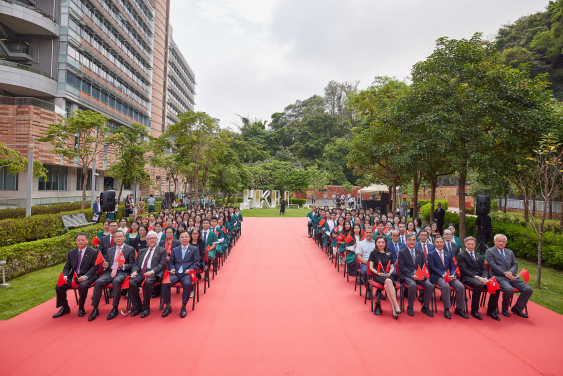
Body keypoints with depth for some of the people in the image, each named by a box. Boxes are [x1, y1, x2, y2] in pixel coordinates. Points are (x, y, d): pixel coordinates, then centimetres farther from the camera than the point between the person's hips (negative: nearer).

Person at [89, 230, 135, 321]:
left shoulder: (130, 249, 9)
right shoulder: (110, 250, 24)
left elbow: (132, 264, 2)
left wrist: (123, 266, -16)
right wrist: (105, 265, 2)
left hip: (122, 272, -4)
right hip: (109, 272, 5)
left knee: (116, 281, -36)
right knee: (98, 282, -25)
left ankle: (115, 309, -25)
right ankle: (95, 309, -17)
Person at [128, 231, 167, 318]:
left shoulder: (162, 250, 12)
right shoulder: (142, 251, 27)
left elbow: (162, 264, 0)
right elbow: (135, 264, 20)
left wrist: (152, 271, -17)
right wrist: (134, 271, -4)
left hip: (153, 274, -4)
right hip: (140, 273, 4)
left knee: (148, 282, -36)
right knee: (131, 282, -26)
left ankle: (146, 307, -18)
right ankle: (137, 307, -8)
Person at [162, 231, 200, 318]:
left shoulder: (194, 249, 13)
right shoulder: (175, 250, 24)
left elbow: (196, 263, 5)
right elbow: (171, 262, 21)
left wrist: (190, 269, -13)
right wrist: (172, 269, -1)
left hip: (187, 273, -3)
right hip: (176, 273, 3)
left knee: (187, 284, -36)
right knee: (165, 283, -27)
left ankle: (183, 307, -18)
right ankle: (168, 306, -10)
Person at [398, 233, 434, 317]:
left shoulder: (420, 252, 17)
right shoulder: (402, 252, 4)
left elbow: (424, 265, 12)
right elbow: (401, 267, -5)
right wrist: (412, 275, -18)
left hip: (420, 276, 4)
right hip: (406, 276, -4)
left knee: (430, 286, -23)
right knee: (413, 285, -34)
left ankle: (425, 307, -1)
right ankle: (410, 307, -11)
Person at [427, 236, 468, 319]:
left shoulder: (449, 254, 22)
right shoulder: (431, 254, 7)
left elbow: (453, 266, 14)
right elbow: (433, 267, -4)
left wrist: (452, 275, -8)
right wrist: (443, 275, -18)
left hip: (450, 276, 5)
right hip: (437, 277, -4)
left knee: (461, 287, -22)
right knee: (446, 286, -35)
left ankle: (459, 309, -4)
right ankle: (446, 309, -21)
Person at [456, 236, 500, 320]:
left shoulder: (479, 256, 25)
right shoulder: (461, 255, 7)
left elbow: (484, 270, 15)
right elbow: (464, 270, -5)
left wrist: (485, 278, -8)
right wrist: (476, 277, -17)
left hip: (481, 277, 6)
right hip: (468, 278, -5)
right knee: (479, 285, -37)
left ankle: (491, 310, -6)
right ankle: (474, 311, -21)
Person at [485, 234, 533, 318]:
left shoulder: (510, 252, 23)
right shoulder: (489, 252, 3)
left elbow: (515, 265, 14)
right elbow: (493, 266, -7)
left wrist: (511, 272, -8)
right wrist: (505, 273, -16)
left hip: (511, 276, 6)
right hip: (498, 277, -6)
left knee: (528, 290, -13)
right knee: (509, 289, -33)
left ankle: (517, 308, 7)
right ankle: (505, 309, -5)